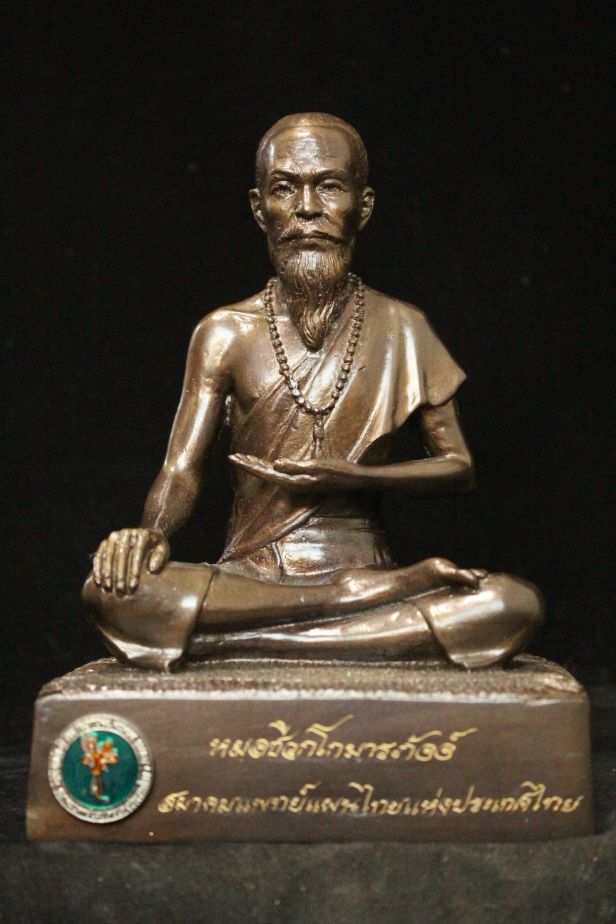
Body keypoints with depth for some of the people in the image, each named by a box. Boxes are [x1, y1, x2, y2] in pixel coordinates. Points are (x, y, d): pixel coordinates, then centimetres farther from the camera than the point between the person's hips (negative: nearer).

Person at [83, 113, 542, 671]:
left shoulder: (400, 329, 6)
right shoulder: (225, 333, 6)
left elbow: (458, 467, 8)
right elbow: (182, 470, 1)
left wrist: (353, 477, -9)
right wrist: (151, 532, -22)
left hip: (361, 569, 1)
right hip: (249, 576, 0)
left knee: (516, 605, -28)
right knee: (112, 591, -31)